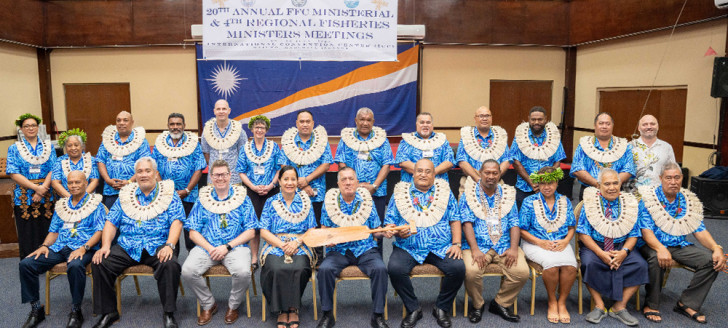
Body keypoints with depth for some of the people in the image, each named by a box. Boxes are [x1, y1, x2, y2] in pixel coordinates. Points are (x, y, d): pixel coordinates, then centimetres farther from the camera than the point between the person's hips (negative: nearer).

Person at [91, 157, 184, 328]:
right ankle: (108, 313, 0)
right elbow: (111, 223, 12)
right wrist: (105, 246, -5)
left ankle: (169, 314, -15)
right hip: (127, 248, 4)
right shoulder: (125, 195, 16)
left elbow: (176, 222, -4)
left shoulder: (168, 193, 5)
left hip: (157, 247, -3)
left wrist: (169, 245, -20)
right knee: (99, 264, -18)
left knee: (170, 265, -32)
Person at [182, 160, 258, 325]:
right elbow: (193, 232, 8)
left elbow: (250, 232, 1)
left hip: (235, 247, -2)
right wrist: (210, 249, -10)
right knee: (187, 271, -24)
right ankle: (208, 305, 4)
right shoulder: (202, 199, 12)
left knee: (243, 272, -31)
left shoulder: (242, 198, 7)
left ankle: (233, 306, 2)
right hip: (206, 247, 2)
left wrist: (227, 247, -11)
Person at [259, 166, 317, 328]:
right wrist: (282, 245, -12)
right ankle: (281, 310, -13)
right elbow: (264, 232, 4)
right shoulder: (271, 202, 11)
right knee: (276, 269, -32)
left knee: (299, 269, -33)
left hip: (300, 248, 0)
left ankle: (293, 309, -12)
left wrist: (297, 242, -12)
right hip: (275, 247, 0)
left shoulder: (305, 202, 12)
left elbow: (312, 231, 7)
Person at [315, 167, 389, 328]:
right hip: (338, 250, 0)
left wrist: (385, 232, -13)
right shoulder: (330, 201, 5)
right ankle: (327, 315, -9)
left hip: (365, 249, 0)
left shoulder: (366, 201, 7)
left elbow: (377, 231, 10)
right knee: (324, 269, -29)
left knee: (380, 268, -28)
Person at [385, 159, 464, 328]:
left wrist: (456, 244, -2)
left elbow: (455, 220, 11)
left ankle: (441, 308, 0)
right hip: (408, 248, -1)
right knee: (395, 269, -29)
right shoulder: (400, 193, 10)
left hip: (441, 248, 1)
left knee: (458, 268, -26)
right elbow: (389, 222, 8)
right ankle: (413, 309, -5)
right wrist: (397, 231, -14)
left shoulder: (444, 191, 14)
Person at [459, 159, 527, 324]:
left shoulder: (508, 194, 14)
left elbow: (514, 224, 8)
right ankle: (477, 305, 2)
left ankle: (500, 304, 5)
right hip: (477, 245, -3)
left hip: (504, 246, 3)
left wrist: (513, 248, -8)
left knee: (522, 272, -22)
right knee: (471, 272, -30)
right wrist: (475, 250, -17)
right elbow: (467, 223, -5)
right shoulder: (469, 194, 5)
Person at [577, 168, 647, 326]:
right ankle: (599, 306, -15)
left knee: (640, 265, -23)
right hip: (594, 246, -3)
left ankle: (619, 306, -11)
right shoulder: (591, 202, -1)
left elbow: (634, 234, 6)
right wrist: (601, 253, -19)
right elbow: (583, 234, -6)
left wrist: (624, 251, -15)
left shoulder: (628, 203, 7)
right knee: (590, 263, -33)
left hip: (621, 247, 3)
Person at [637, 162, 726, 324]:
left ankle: (687, 303, -4)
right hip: (653, 245, -5)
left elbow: (700, 230, 8)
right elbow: (646, 230, -14)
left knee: (712, 260, -16)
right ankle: (651, 305, -16)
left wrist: (717, 248, -10)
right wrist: (660, 248, -32)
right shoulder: (649, 198, -6)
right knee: (657, 259, -37)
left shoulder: (688, 200, 11)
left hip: (680, 246, 5)